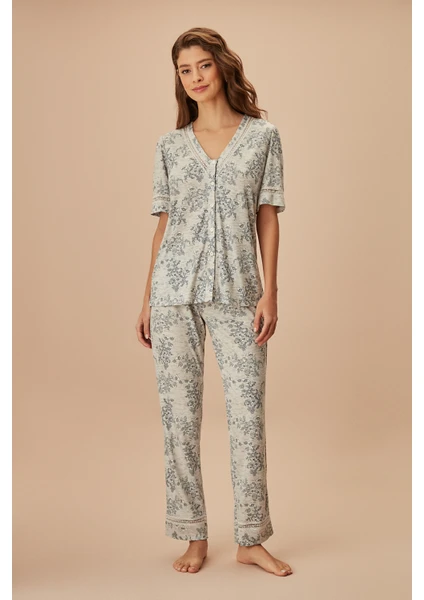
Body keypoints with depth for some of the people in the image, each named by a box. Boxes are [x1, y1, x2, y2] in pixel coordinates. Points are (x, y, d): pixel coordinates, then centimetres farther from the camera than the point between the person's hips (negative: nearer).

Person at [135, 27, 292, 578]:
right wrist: (147, 300, 8)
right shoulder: (170, 146, 9)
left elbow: (267, 217, 3)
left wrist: (270, 290, -5)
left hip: (236, 291, -1)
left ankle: (251, 538, 14)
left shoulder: (262, 135, 5)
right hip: (174, 289, 2)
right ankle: (194, 536, 17)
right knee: (179, 413, 4)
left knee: (248, 412, -1)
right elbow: (164, 223, 11)